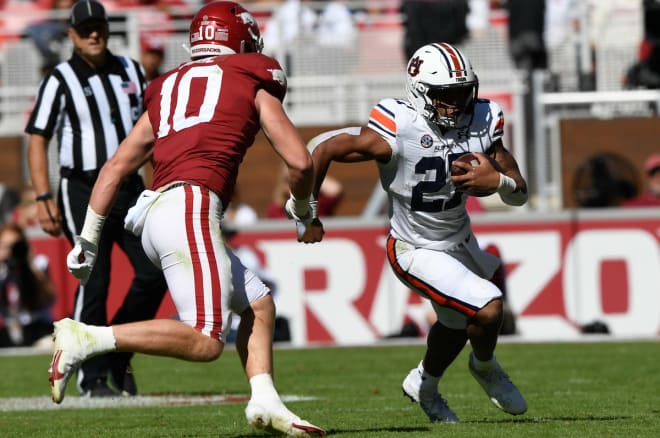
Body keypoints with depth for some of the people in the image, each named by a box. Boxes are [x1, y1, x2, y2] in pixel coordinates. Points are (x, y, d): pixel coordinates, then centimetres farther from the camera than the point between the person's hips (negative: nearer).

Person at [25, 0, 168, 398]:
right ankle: (93, 376, 1)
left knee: (155, 272, -5)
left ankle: (120, 353, 14)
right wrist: (44, 198, -14)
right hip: (83, 190, -5)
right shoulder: (60, 81, -4)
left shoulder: (130, 72, 11)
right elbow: (37, 140, -6)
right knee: (94, 282, -9)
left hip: (130, 187, 5)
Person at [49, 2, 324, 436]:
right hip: (190, 207, -7)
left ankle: (265, 401, 3)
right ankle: (86, 339, -21)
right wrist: (301, 206, 28)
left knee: (259, 305, 18)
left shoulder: (169, 89, 26)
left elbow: (115, 169, 23)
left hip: (155, 215, 7)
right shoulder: (252, 83, 11)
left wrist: (88, 239, 26)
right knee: (205, 342, -14)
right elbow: (300, 162, 7)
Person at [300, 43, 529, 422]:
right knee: (488, 309, -19)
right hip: (416, 252, -7)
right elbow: (323, 149, -22)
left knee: (456, 322, 27)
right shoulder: (398, 133, -30)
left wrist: (497, 181, -31)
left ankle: (425, 385, 55)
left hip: (461, 241, 7)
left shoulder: (482, 124, -14)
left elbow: (520, 194, -8)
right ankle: (485, 367, 15)